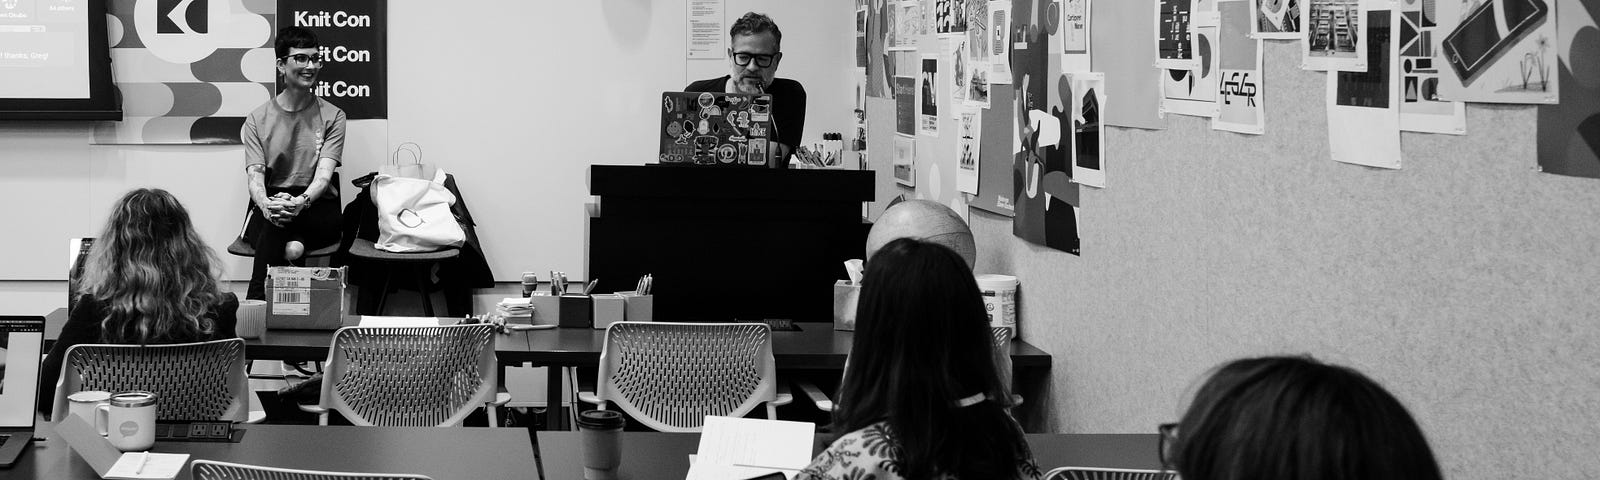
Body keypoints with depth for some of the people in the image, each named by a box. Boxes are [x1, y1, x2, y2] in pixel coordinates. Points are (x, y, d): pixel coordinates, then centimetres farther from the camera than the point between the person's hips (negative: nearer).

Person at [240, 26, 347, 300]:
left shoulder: (332, 117, 6)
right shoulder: (257, 120, 10)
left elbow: (324, 174, -8)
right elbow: (254, 175, -3)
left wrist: (301, 201, -31)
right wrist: (266, 203, -28)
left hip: (318, 208, 0)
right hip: (269, 204, 0)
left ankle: (255, 306, -35)